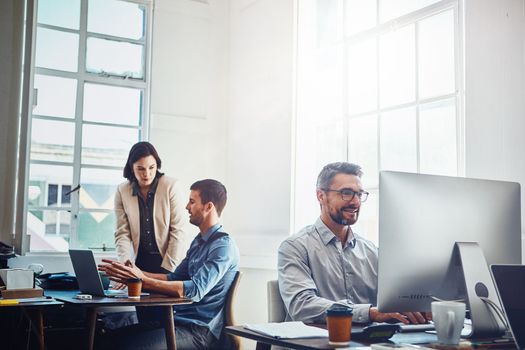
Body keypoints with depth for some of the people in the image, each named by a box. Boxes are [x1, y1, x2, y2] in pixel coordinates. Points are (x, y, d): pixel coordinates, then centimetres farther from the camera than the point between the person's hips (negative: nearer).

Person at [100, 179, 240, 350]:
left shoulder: (223, 246, -15)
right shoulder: (199, 241, 17)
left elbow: (195, 290, -26)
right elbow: (175, 278, 17)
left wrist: (143, 281, -27)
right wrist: (138, 273, 3)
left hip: (201, 331, -9)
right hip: (180, 320, 9)